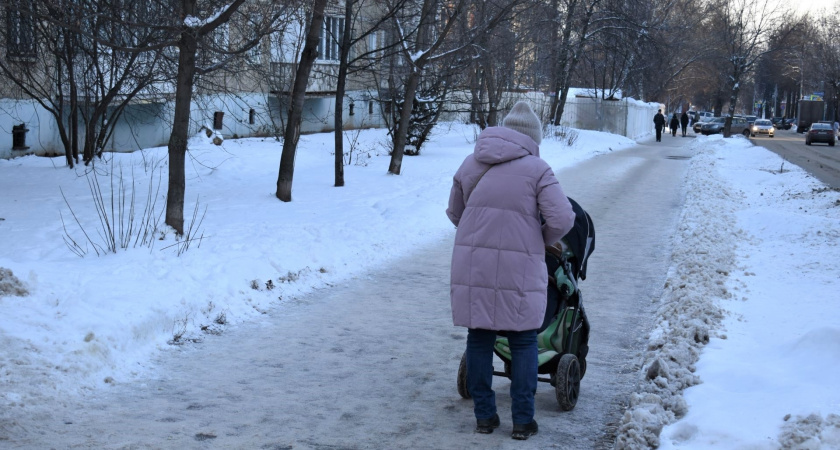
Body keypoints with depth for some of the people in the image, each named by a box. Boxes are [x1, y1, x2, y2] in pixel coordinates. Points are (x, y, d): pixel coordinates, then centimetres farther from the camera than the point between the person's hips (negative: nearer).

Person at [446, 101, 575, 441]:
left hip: (472, 266, 3)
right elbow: (562, 219, -11)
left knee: (479, 339, 12)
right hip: (519, 269, -3)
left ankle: (484, 415, 18)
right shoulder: (537, 169, -4)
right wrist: (543, 241, 8)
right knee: (523, 342, 9)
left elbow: (454, 213, 16)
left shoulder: (470, 165, 9)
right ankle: (522, 420, 12)